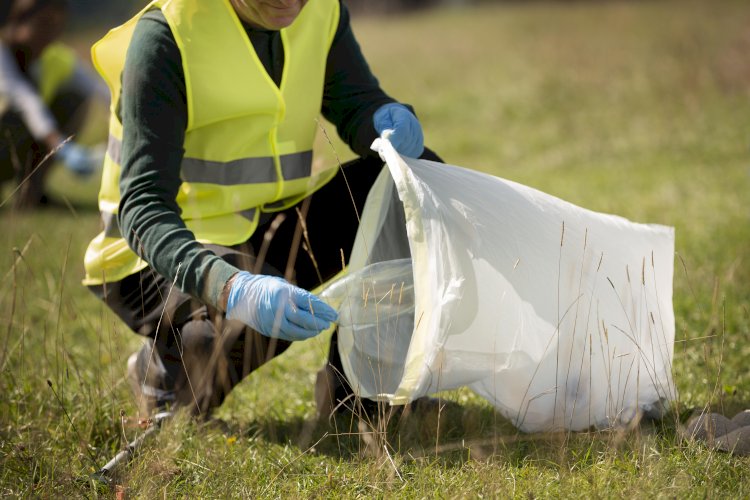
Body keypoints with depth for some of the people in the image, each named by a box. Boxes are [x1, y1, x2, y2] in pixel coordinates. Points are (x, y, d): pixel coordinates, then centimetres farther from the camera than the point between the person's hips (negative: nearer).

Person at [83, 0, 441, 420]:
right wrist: (233, 290, -48)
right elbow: (142, 208, -30)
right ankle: (165, 368, -1)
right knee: (263, 322, -36)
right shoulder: (165, 35, -24)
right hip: (162, 256, -6)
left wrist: (390, 119, -26)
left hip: (267, 225, 7)